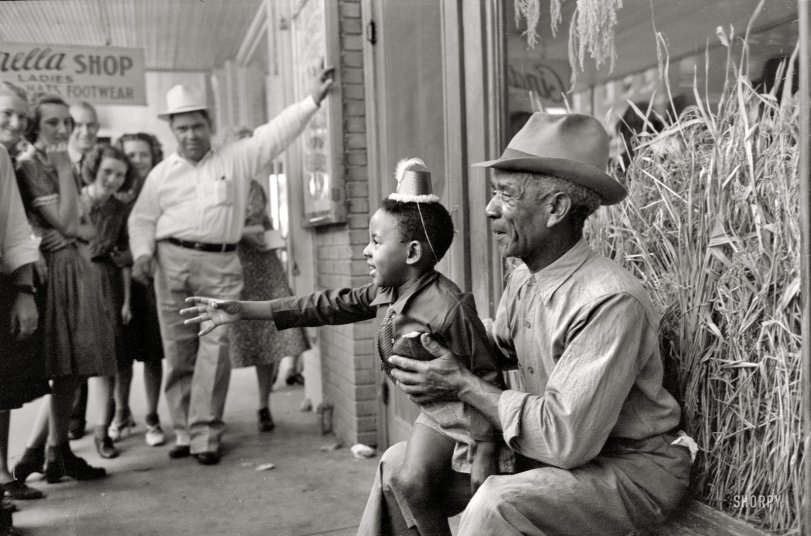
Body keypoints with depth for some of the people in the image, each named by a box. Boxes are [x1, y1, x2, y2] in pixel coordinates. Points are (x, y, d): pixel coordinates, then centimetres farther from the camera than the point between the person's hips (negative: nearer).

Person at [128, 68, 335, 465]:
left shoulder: (236, 159, 11)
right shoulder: (161, 173, 15)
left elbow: (276, 132, 6)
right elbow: (142, 218, 17)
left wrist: (314, 99, 0)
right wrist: (142, 252, -1)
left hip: (220, 266, -2)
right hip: (172, 263, 2)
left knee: (214, 349, -8)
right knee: (178, 351, 4)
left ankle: (204, 434, -2)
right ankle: (184, 430, 16)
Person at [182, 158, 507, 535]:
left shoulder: (449, 308, -27)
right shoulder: (383, 292, -2)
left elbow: (484, 377, -24)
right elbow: (329, 306, -1)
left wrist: (484, 450, -23)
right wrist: (243, 310, -2)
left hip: (467, 412, -7)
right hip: (432, 410, 7)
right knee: (409, 482, -4)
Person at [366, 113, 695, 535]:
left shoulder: (610, 302, -28)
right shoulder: (522, 279, -3)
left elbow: (565, 437, -30)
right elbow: (498, 348, 14)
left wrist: (462, 384, -21)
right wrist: (438, 352, -7)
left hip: (632, 468, -7)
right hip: (554, 453, 8)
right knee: (399, 464, 5)